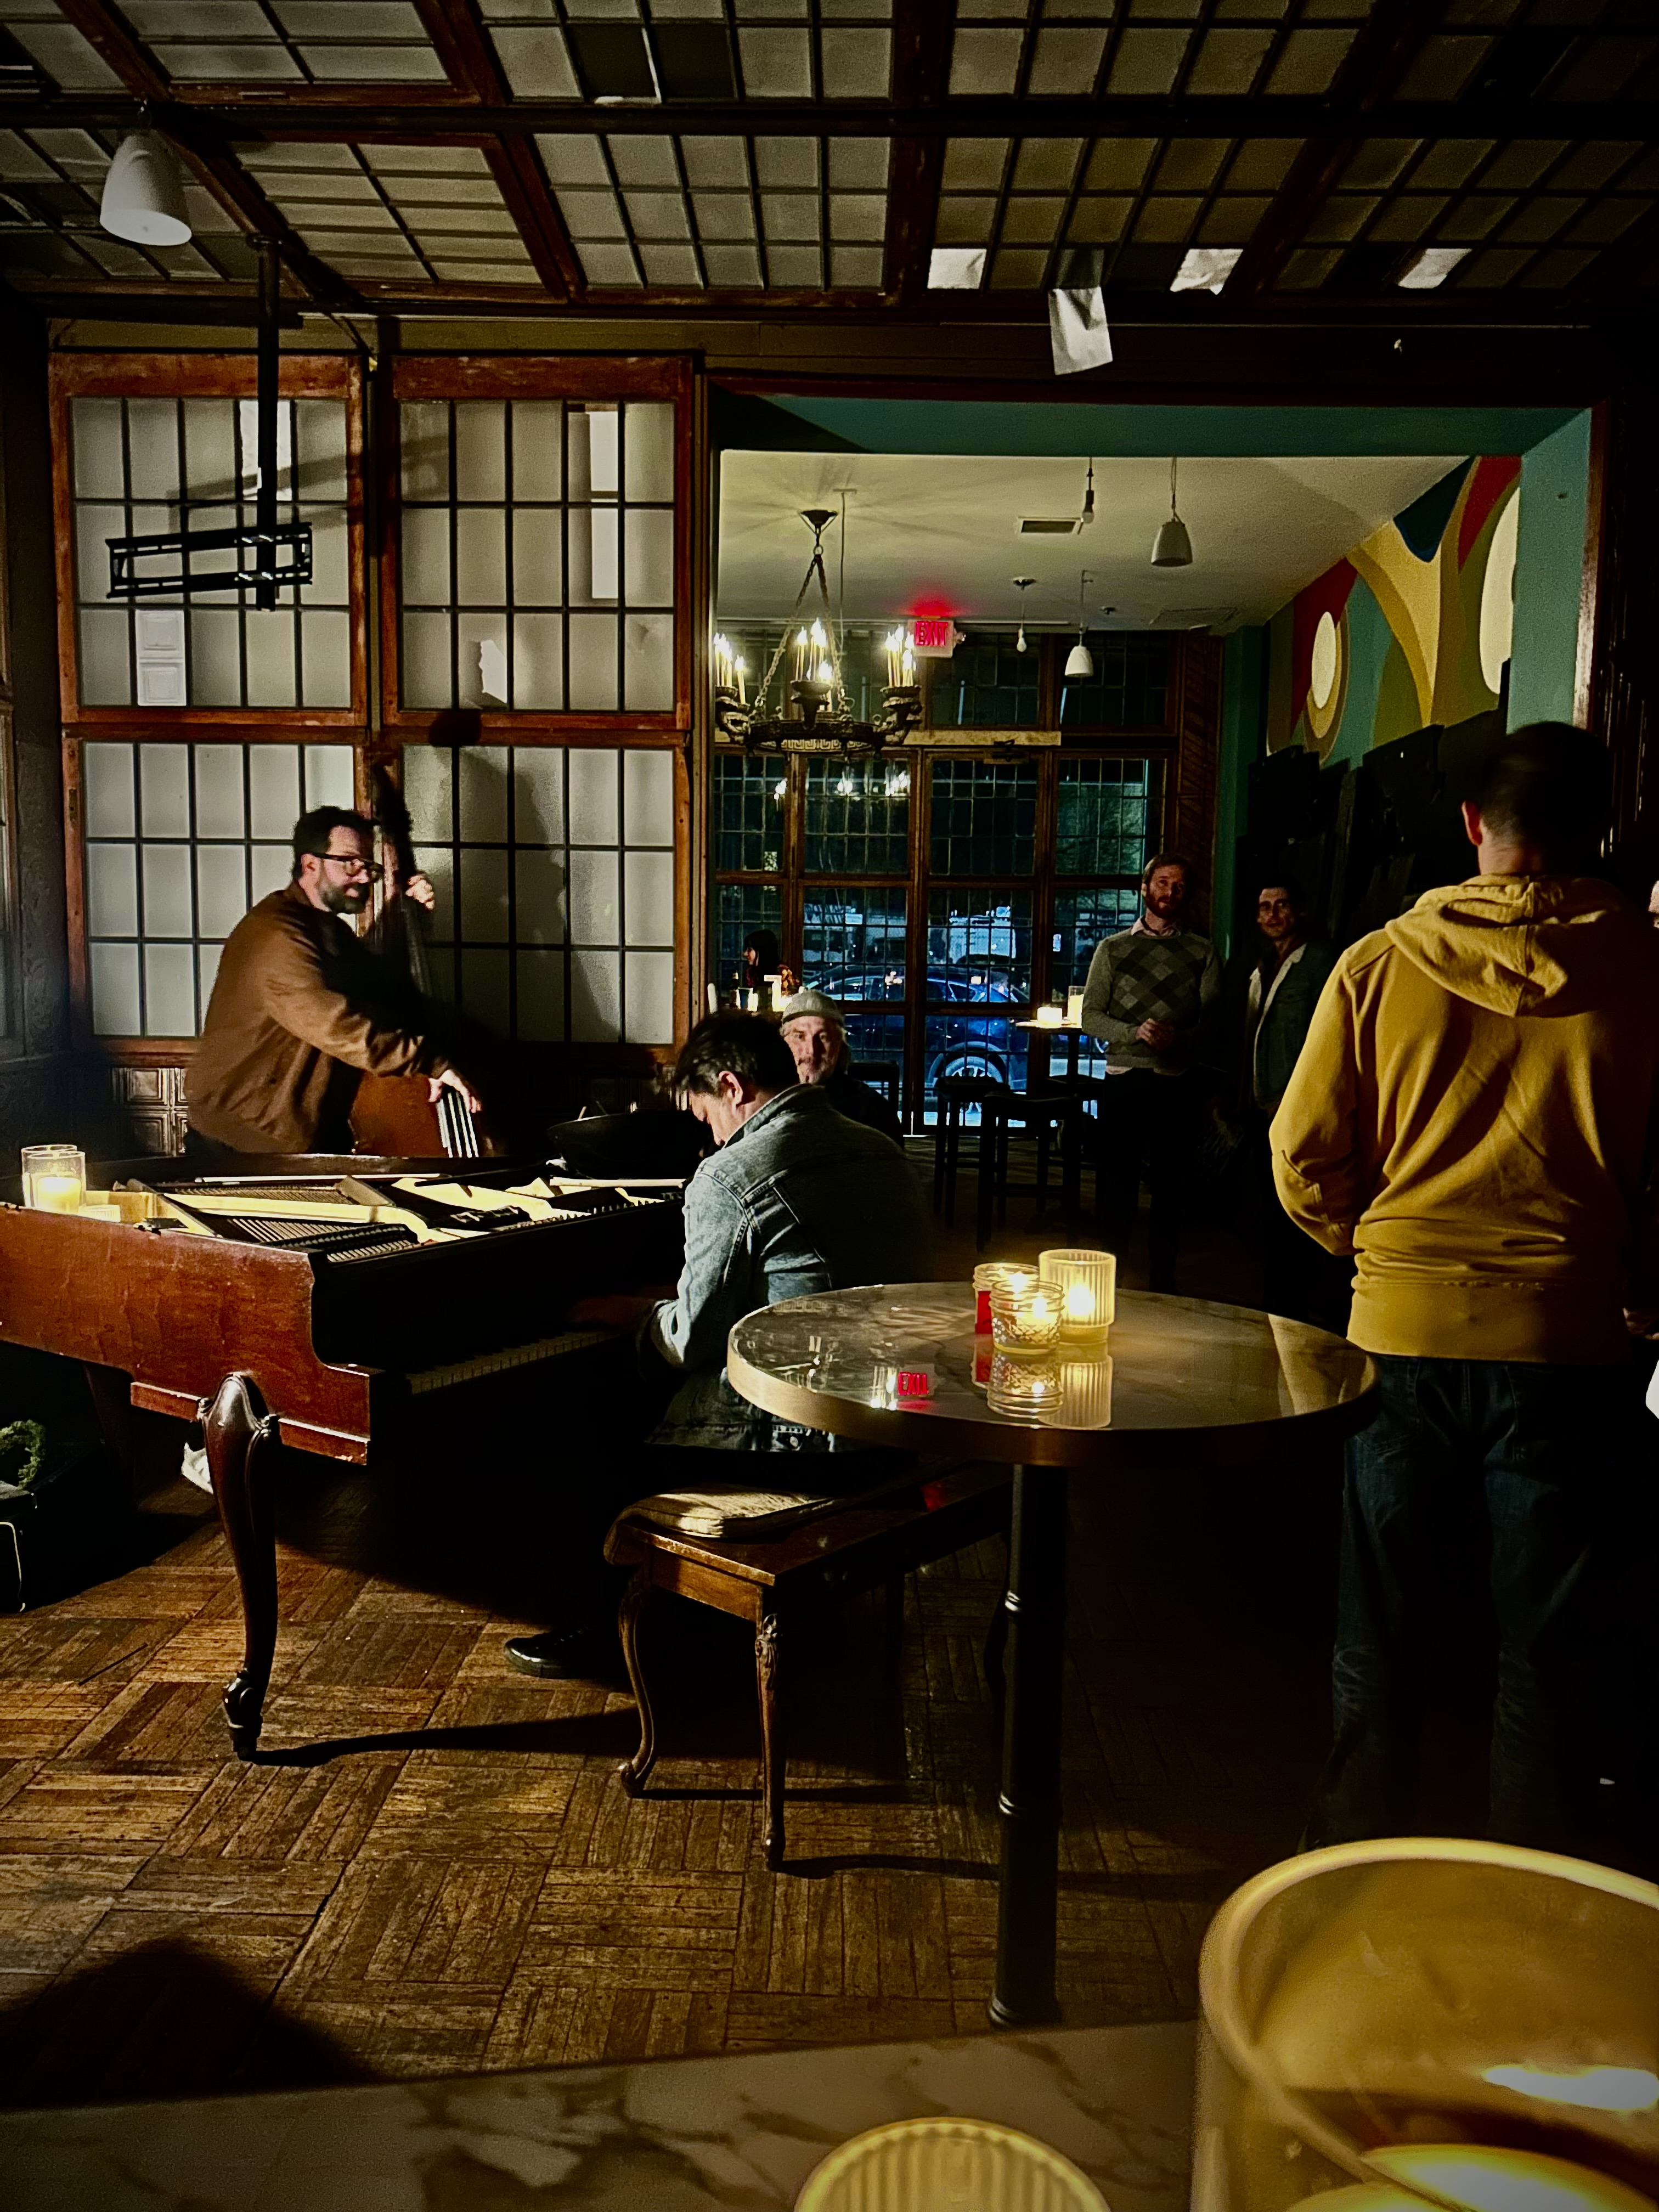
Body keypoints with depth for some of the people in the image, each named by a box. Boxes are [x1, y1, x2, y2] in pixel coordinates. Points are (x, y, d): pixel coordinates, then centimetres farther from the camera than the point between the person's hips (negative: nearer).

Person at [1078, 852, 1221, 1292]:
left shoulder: (1202, 952, 8)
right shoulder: (1114, 949, 9)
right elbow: (1090, 1016, 2)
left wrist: (1180, 1037, -18)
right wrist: (1135, 1032, -15)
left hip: (1180, 1080, 0)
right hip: (1126, 1077, 0)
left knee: (1170, 1186, 8)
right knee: (1115, 1182, 1)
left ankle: (1162, 1283, 19)